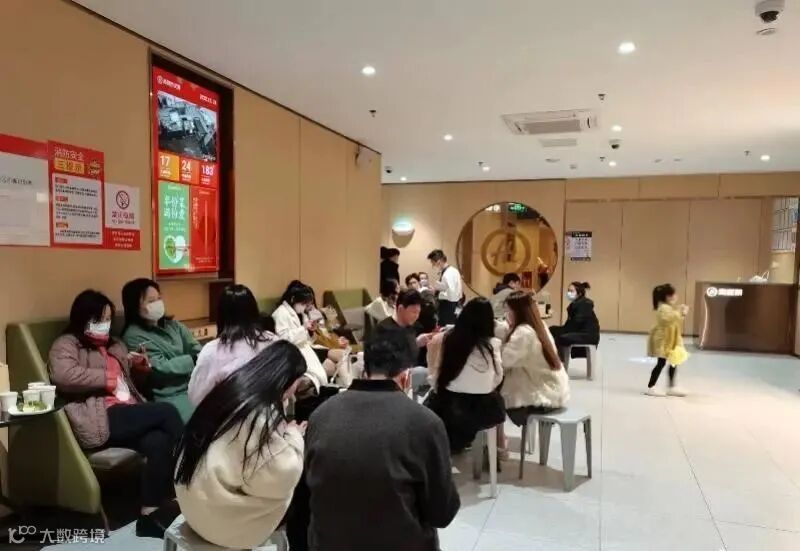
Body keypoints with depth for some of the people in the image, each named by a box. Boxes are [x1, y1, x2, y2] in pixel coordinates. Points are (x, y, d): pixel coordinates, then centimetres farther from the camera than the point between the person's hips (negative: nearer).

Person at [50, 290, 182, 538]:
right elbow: (63, 376, -17)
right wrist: (107, 378, -10)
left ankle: (150, 514, -22)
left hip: (129, 414, 6)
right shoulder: (66, 344, 6)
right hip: (101, 419, -6)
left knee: (158, 441, -28)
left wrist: (137, 365, 19)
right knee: (166, 411, -24)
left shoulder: (114, 345, 28)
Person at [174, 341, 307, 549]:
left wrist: (284, 435, 5)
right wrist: (293, 437, -8)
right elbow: (282, 478, -21)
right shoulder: (261, 414, -25)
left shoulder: (233, 387, 2)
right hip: (220, 517, -8)